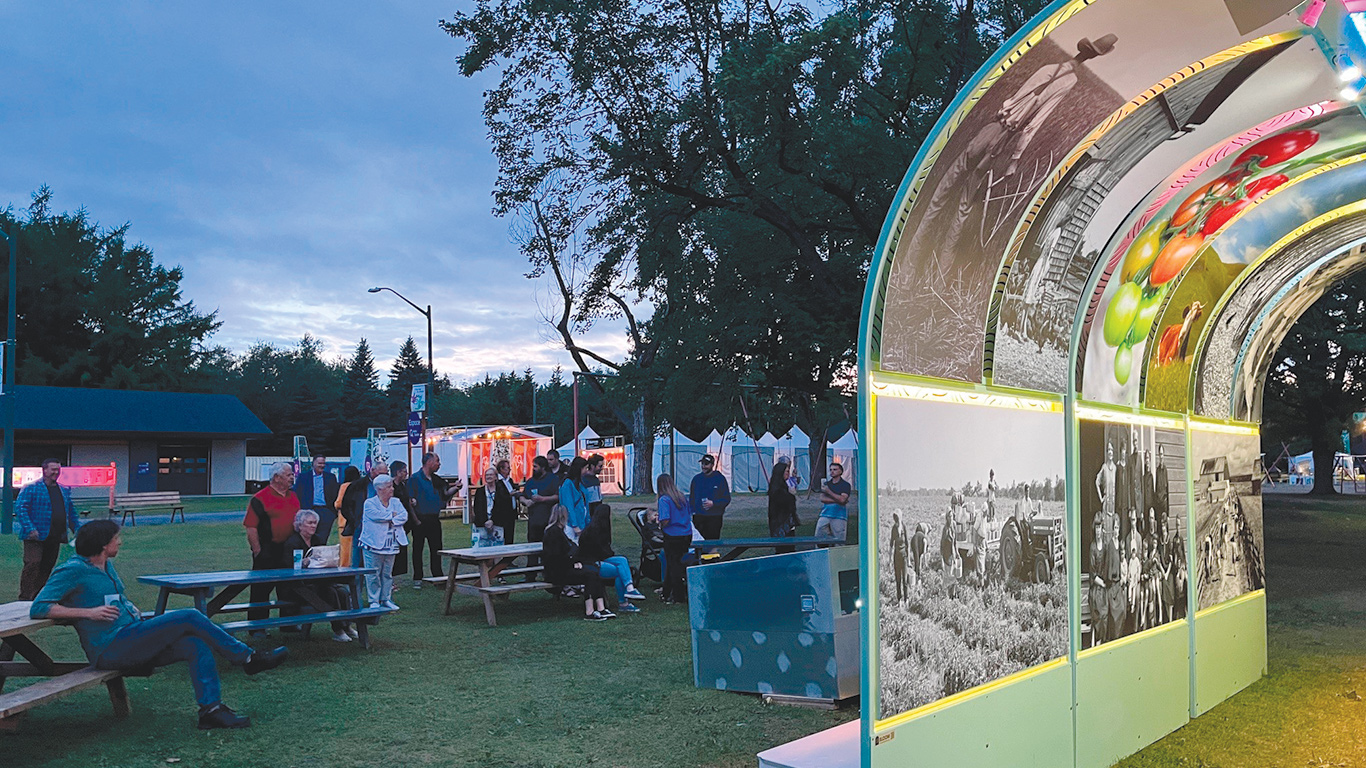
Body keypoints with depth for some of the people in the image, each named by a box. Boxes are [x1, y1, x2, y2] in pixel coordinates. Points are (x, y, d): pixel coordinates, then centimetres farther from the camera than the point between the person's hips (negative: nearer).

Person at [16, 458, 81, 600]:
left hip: (55, 538, 6)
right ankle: (24, 598, -8)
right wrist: (30, 529, -21)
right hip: (36, 536, -6)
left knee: (47, 567, 8)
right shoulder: (30, 488, -2)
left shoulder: (64, 490, 17)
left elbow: (71, 513, 23)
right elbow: (20, 508, -10)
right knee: (32, 565, -13)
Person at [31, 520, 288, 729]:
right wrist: (89, 612, -20)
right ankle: (250, 658, -10)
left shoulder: (107, 566, 19)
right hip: (110, 649, -8)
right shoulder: (72, 571, -6)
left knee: (195, 644, -17)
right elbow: (37, 608, -14)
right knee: (190, 618, -19)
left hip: (133, 643, 8)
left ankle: (211, 709, -18)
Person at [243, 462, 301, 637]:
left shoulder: (293, 497, 12)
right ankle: (257, 627, 10)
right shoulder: (260, 498, -10)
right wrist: (257, 551, -15)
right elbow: (251, 527, -12)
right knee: (261, 591, 2)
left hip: (289, 552, 6)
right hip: (267, 553, -6)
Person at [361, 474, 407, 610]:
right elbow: (377, 515, -19)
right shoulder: (369, 503, -2)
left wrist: (391, 521, -15)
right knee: (373, 575, -2)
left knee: (388, 574, 9)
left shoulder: (395, 502, 13)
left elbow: (404, 516, 0)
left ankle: (386, 599, 19)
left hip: (391, 546, 5)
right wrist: (393, 514, -6)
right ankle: (374, 601, 7)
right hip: (374, 545, -5)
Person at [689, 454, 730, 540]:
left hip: (714, 517, -3)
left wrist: (713, 503, -14)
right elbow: (691, 498, 15)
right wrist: (691, 511, 2)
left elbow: (726, 499, -1)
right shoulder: (696, 478, 10)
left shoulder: (720, 478, 0)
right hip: (698, 517, 3)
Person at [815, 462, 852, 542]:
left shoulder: (845, 485, 4)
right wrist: (837, 500, -7)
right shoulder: (826, 484, 17)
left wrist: (829, 492, -7)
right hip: (825, 515, 4)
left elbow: (842, 499, -11)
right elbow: (822, 499, 4)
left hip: (839, 516, -4)